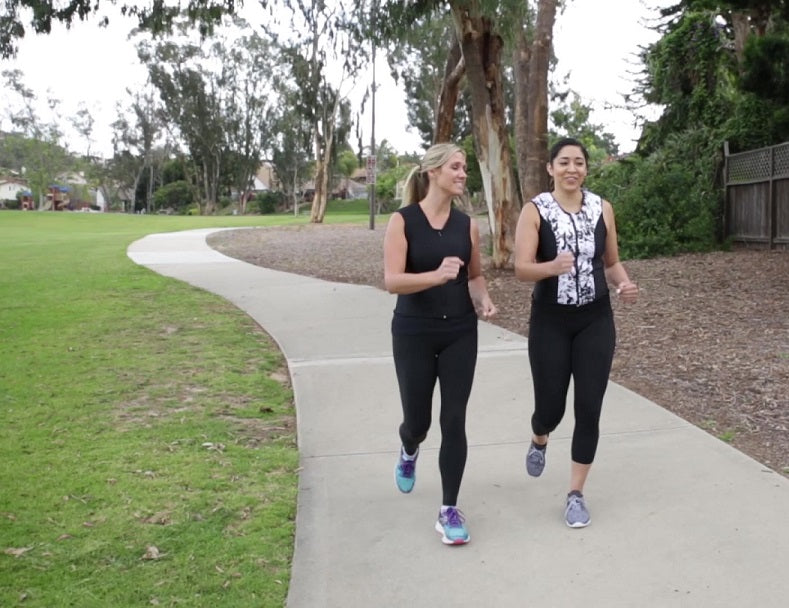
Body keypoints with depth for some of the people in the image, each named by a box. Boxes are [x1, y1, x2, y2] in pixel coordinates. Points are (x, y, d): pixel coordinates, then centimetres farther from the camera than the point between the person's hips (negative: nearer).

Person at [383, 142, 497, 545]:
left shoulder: (467, 225, 1)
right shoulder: (403, 220, -8)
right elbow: (391, 281, -18)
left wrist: (483, 301, -6)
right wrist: (436, 275, -34)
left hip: (460, 333, 2)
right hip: (414, 334, -2)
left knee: (454, 422, -2)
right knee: (418, 420, 9)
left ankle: (449, 510, 10)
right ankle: (408, 453, 48)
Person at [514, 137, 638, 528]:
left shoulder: (602, 209, 2)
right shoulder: (535, 210, -8)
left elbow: (611, 262, 11)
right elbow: (521, 269, -17)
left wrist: (624, 284, -10)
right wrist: (552, 267, -37)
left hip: (596, 321, 2)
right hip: (550, 322, -2)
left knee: (589, 409, -1)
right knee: (551, 406, 4)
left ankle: (576, 494, 14)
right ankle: (539, 440, 43)